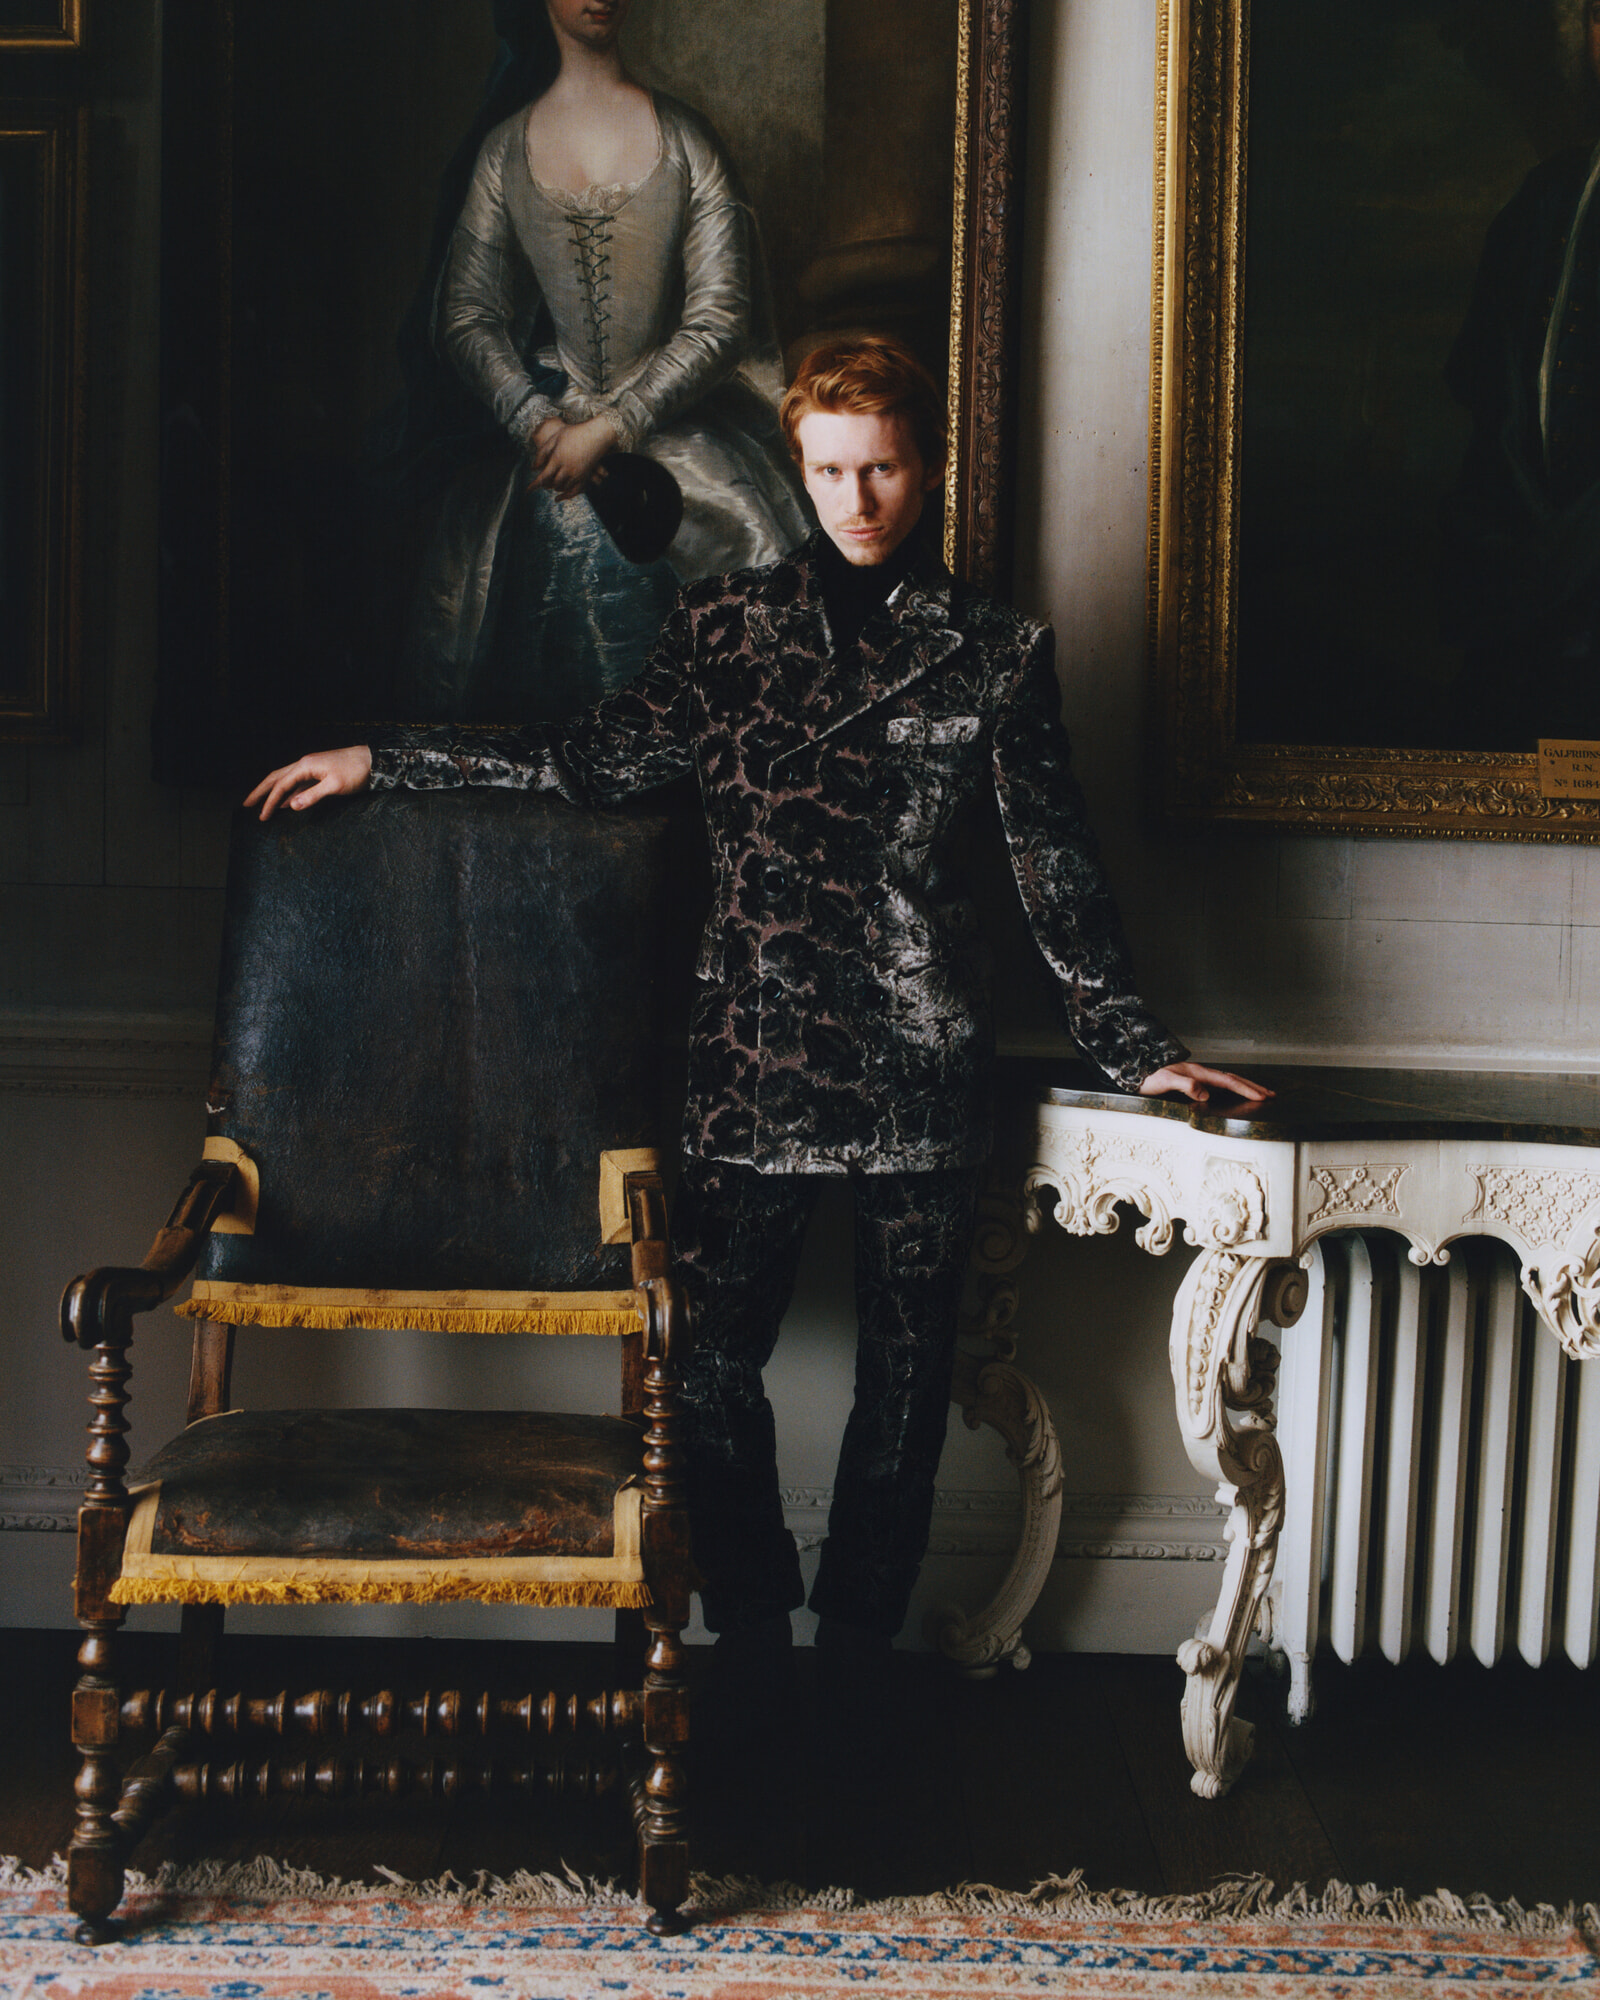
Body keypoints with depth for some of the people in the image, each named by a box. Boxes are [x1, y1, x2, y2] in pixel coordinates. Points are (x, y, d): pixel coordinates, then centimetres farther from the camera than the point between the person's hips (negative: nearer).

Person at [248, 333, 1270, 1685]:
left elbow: (1055, 866, 7)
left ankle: (857, 1653, 21)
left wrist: (1133, 1046, 5)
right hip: (752, 1054, 1)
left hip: (920, 1063, 0)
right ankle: (749, 1646, 17)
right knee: (712, 1365, -2)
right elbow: (600, 759, 6)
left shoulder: (993, 652, 6)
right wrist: (376, 761, 2)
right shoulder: (730, 625, 9)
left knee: (905, 1376, 5)